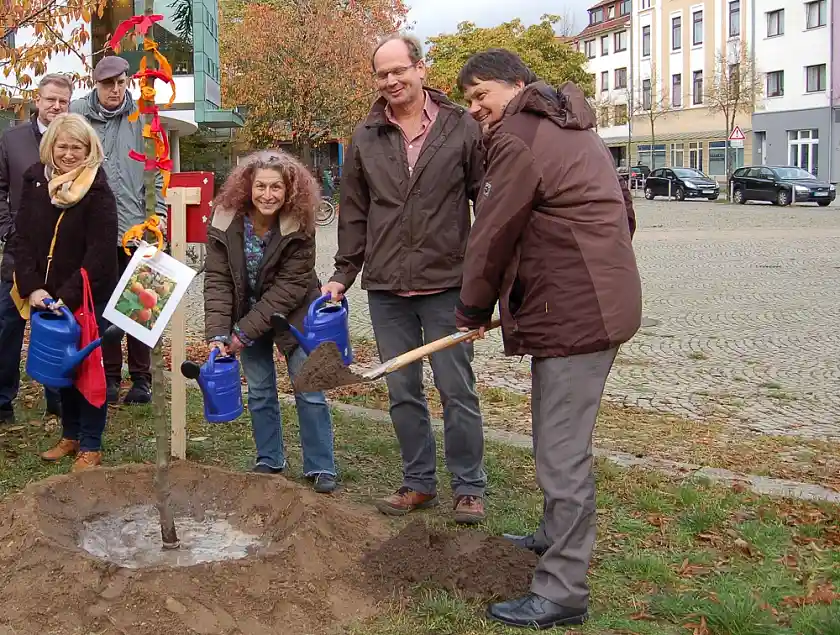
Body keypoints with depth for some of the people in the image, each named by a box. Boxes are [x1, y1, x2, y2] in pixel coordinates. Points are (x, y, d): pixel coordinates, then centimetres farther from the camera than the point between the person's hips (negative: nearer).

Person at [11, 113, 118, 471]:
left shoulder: (97, 192, -13)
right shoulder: (35, 182, 2)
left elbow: (100, 255, -18)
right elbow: (22, 239, 1)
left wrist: (67, 297, -21)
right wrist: (33, 288, -10)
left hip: (88, 296, -5)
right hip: (47, 296, 5)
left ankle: (91, 447, 12)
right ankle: (70, 435, 30)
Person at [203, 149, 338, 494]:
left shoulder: (299, 227, -23)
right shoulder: (225, 222, -17)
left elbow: (289, 287, -23)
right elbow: (217, 280, -16)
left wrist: (246, 331, -24)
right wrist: (218, 333, -26)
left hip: (293, 314, -2)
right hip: (248, 315, 2)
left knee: (309, 389, -2)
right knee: (259, 390, 8)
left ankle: (321, 468, 8)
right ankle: (269, 462, 23)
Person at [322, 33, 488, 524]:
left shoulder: (462, 129, -3)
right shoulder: (366, 138, 8)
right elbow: (355, 215, 14)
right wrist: (344, 275, 10)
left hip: (447, 284, -4)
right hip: (386, 288, 4)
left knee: (457, 389, 2)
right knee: (403, 391, 11)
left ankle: (470, 487, 16)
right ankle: (419, 483, 25)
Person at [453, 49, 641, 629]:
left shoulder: (518, 139, -12)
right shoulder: (574, 128, 20)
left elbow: (493, 234, -10)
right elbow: (622, 210, 23)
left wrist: (473, 310, 2)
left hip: (572, 315, -11)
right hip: (600, 303, 11)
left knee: (563, 453, -7)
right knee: (562, 443, 24)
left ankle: (562, 593, -1)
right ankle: (557, 540, 40)